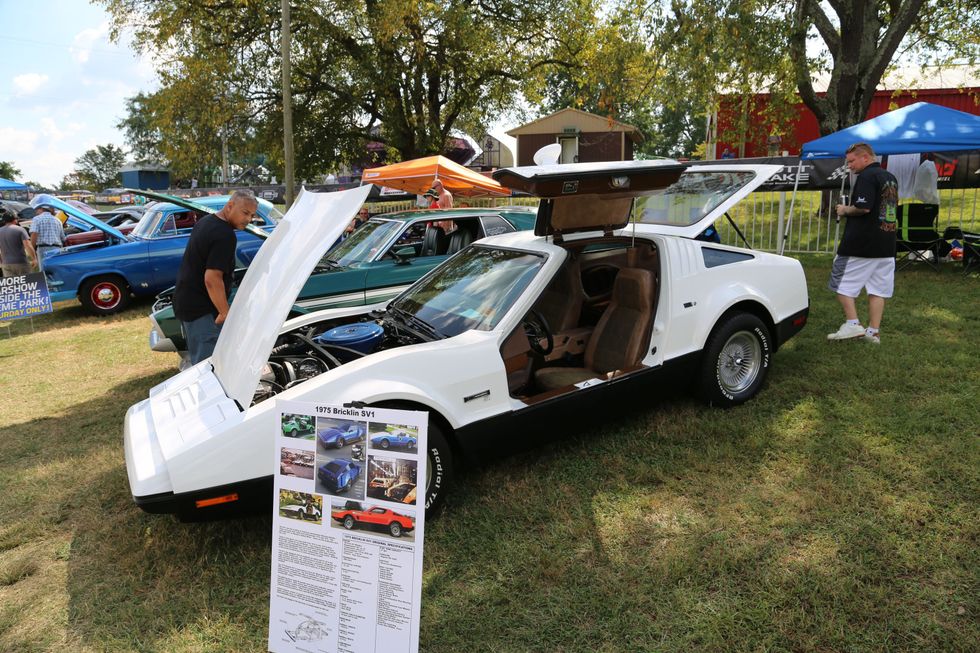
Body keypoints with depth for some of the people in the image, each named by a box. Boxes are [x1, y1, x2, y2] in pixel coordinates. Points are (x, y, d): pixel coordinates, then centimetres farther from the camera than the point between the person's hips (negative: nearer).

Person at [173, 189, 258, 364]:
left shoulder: (205, 221, 11)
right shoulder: (225, 235, -21)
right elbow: (212, 279, -27)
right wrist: (225, 313, -18)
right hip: (201, 310, -10)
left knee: (198, 359, 20)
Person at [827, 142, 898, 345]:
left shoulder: (867, 176, -12)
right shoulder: (891, 178, 17)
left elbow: (863, 207, -23)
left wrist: (845, 210, -5)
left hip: (860, 243, -9)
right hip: (886, 244, 9)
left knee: (842, 282, 2)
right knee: (878, 289, 9)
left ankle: (852, 323, -5)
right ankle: (873, 331, 11)